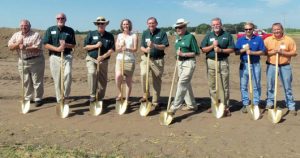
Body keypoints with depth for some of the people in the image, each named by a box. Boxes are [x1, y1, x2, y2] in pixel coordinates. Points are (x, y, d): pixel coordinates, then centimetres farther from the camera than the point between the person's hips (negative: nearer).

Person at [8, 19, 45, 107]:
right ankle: (27, 98, 23)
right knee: (26, 82, 11)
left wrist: (25, 48, -24)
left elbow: (37, 48, -16)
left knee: (37, 81, 1)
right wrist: (18, 43, -14)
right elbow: (10, 47, 3)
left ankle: (38, 98, 11)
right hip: (22, 61, 5)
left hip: (36, 61, -4)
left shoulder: (35, 35, -7)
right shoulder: (16, 35, 9)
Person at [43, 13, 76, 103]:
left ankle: (66, 95, -6)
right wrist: (57, 49, -16)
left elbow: (73, 45, 7)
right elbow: (46, 45, -1)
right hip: (54, 57, 0)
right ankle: (59, 99, 15)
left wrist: (66, 45, -13)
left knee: (68, 74, -22)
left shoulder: (70, 30, 6)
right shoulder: (50, 30, 5)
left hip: (67, 56, 0)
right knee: (57, 80, 3)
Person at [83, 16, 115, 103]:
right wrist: (95, 46, -15)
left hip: (104, 61, 2)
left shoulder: (110, 36, 3)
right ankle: (92, 95, -18)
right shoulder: (91, 34, 2)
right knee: (92, 73, -28)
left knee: (103, 80, 6)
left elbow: (112, 49, -3)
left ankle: (100, 98, 23)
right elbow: (85, 47, 0)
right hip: (91, 59, -1)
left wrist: (103, 56, -18)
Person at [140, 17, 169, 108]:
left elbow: (164, 46, -9)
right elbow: (142, 47, 7)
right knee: (143, 74, -24)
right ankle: (145, 95, -6)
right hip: (146, 58, 2)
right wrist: (146, 50, -17)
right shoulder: (145, 33, 9)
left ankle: (155, 102, 18)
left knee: (157, 80, 5)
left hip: (158, 60, -2)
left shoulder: (162, 33, -1)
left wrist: (154, 45, -25)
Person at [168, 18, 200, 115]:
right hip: (180, 63, 8)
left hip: (189, 63, -8)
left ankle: (174, 107, -12)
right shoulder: (178, 37, 10)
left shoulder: (190, 37, -12)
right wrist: (178, 58, 14)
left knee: (182, 84, -13)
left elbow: (196, 53, -13)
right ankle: (192, 105, 27)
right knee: (186, 85, 14)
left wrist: (183, 54, -19)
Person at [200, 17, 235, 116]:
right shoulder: (208, 36, 10)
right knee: (212, 86, 6)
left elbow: (231, 49, 2)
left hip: (223, 62, -2)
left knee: (224, 86, -1)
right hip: (211, 62, 2)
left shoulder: (227, 35, 5)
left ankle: (225, 107, 5)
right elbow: (203, 49, 5)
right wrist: (212, 46, -11)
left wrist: (221, 50, -14)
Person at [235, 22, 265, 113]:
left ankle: (256, 104, 14)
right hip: (244, 65, 1)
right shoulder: (240, 40, 7)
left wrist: (252, 52, -16)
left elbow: (262, 52, -2)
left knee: (256, 86, 4)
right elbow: (236, 52, 4)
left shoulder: (258, 39, 3)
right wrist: (244, 49, -14)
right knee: (243, 86, 4)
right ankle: (245, 104, 14)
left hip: (255, 65, -1)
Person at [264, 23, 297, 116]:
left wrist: (283, 52, -13)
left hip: (285, 66, -1)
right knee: (270, 86, 9)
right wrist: (272, 52, -14)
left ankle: (291, 106, 12)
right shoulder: (267, 40, 4)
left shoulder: (289, 40, 0)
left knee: (287, 87, 4)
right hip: (271, 66, 1)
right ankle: (269, 103, 23)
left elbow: (294, 53, 0)